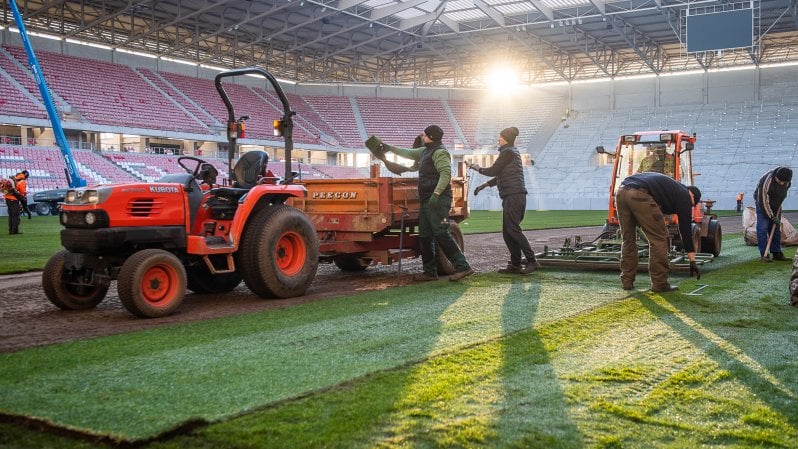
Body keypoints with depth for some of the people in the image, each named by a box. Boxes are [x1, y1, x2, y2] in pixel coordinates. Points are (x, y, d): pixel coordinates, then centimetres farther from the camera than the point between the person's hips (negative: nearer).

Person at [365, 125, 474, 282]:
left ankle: (462, 267, -15)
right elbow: (409, 153, 36)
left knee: (441, 234, -16)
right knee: (425, 236, 9)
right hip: (427, 201, 10)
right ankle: (430, 272, 15)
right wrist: (390, 148, 38)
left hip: (438, 200, -10)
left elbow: (446, 174, -22)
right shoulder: (425, 151, 20)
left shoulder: (440, 153, -10)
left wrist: (436, 194, -30)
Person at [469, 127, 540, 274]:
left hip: (514, 196, -10)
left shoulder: (508, 152, -8)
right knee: (507, 232, 8)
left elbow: (493, 171, -9)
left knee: (513, 229, -13)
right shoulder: (513, 152, 23)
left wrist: (478, 169, 8)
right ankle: (515, 264, 10)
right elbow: (500, 176, 27)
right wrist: (484, 185, 24)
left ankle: (532, 261, -14)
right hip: (511, 197, 10)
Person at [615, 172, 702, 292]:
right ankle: (659, 283, 11)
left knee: (627, 238, 19)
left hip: (621, 191, 8)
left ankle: (627, 281, 22)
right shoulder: (684, 196, 17)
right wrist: (692, 262, 21)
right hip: (640, 195, -8)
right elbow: (686, 229, 16)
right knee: (658, 238, 6)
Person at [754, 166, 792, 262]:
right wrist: (772, 216, -23)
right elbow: (764, 201, -28)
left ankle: (776, 253, 12)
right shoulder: (767, 181, -34)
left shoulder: (786, 180, -14)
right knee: (762, 228, -12)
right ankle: (764, 254, -9)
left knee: (776, 229, 7)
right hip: (762, 203, -6)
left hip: (776, 205, 6)